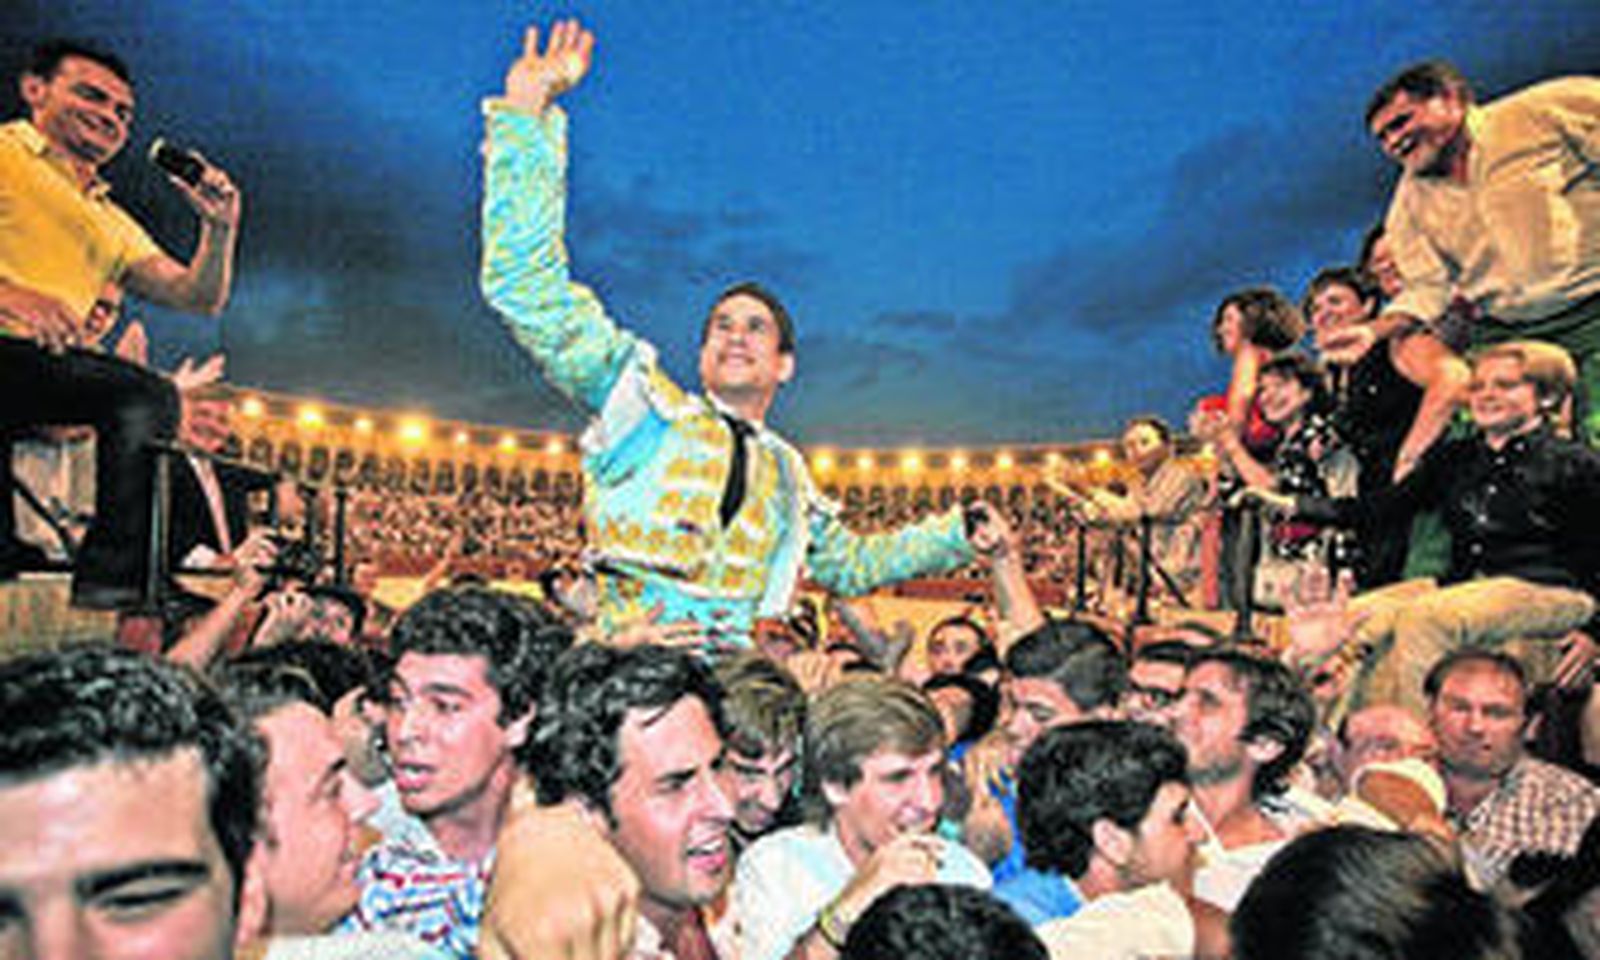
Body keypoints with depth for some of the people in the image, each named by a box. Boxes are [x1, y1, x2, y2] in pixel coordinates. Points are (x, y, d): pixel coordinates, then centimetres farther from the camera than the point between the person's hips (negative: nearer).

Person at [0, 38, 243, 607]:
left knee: (147, 399, -24)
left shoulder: (114, 224, 34)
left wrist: (219, 230, 12)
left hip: (47, 370, 6)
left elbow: (198, 299, 29)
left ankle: (108, 587, -30)